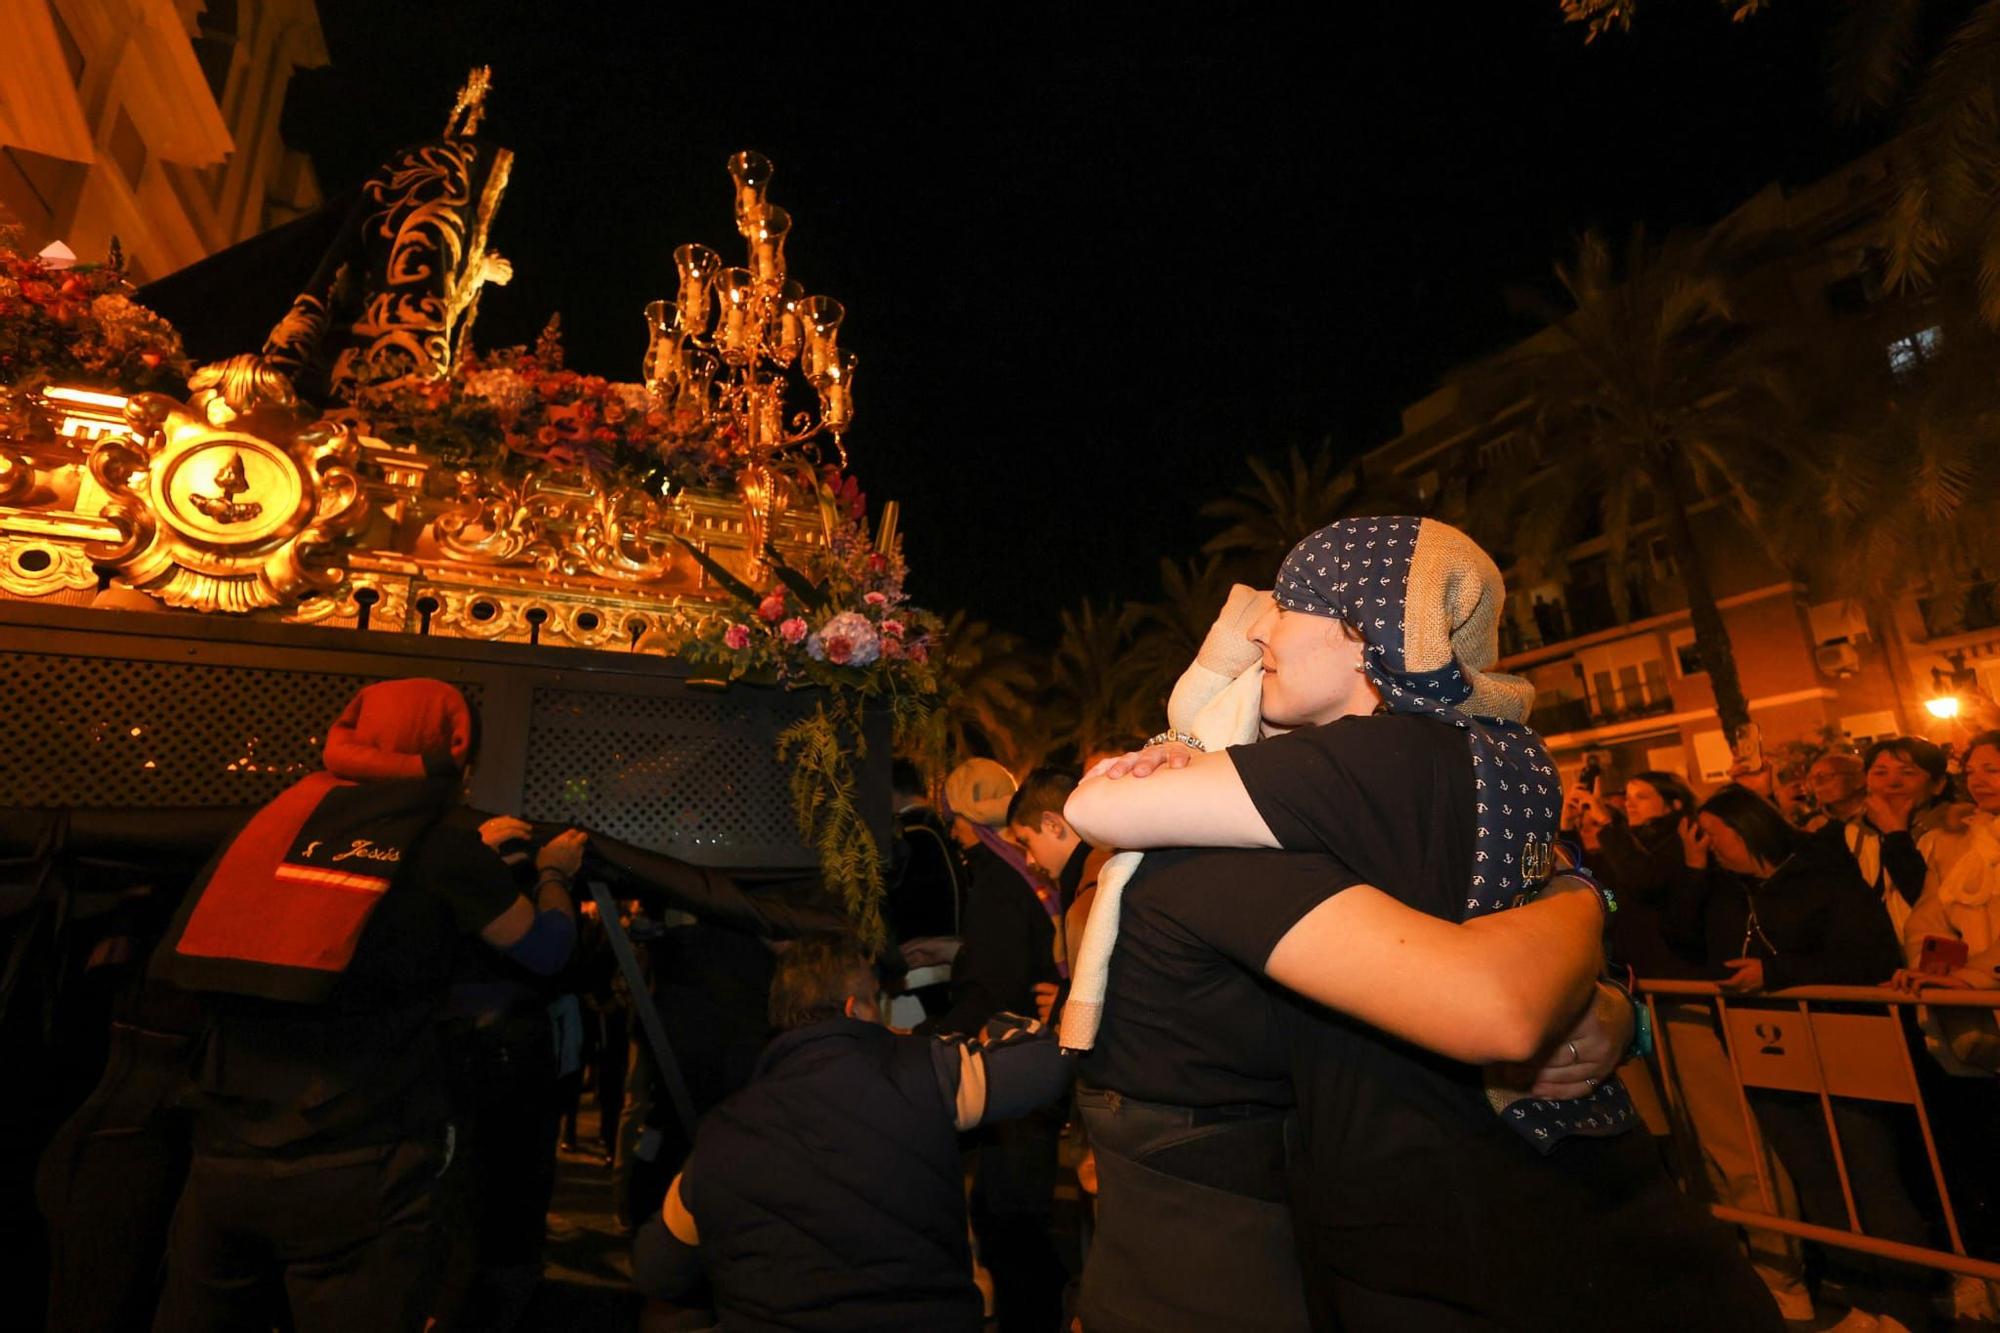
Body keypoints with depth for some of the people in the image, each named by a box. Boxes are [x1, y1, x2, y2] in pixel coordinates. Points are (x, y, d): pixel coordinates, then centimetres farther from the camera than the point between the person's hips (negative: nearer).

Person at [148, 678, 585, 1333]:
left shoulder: (282, 816, 5)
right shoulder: (442, 843, -10)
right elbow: (545, 949, 4)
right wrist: (553, 872, 22)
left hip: (221, 1159, 6)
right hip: (354, 1176, -6)